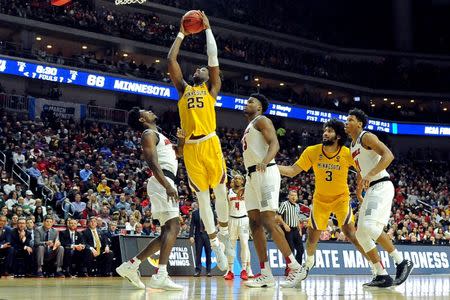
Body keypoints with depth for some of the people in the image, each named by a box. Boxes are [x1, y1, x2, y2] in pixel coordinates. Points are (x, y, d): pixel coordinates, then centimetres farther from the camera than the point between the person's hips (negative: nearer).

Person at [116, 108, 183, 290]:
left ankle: (131, 265, 10)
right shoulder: (149, 134, -3)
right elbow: (152, 162, -17)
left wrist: (181, 143, 16)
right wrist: (168, 185, -28)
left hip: (166, 183, 10)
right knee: (173, 227, -21)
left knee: (168, 232, 10)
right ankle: (160, 276, -31)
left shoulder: (158, 135, 26)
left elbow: (174, 155, 37)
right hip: (162, 182, -10)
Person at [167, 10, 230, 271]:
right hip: (190, 147, 2)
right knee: (202, 197, 5)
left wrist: (207, 29, 11)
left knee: (220, 190, 3)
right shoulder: (183, 89, 18)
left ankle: (224, 232, 24)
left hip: (210, 143, -2)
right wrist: (182, 34, 21)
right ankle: (216, 244, 12)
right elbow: (171, 60, 15)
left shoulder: (212, 88, 12)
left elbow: (213, 57, 4)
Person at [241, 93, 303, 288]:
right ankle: (266, 275, 0)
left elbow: (274, 144, -16)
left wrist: (265, 161, -36)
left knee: (268, 221, -16)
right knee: (255, 223, 2)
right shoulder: (249, 128, 27)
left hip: (266, 173, -9)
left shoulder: (261, 120, -1)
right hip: (252, 175, 9)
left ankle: (295, 267, -12)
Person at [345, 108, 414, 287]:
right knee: (361, 233, 4)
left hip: (381, 187, -10)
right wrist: (359, 193, 36)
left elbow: (388, 155, -22)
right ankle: (382, 276, 4)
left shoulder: (367, 137, -8)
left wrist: (370, 174, -33)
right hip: (371, 190, 10)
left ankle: (402, 263, -18)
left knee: (369, 226, -26)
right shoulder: (353, 145, 20)